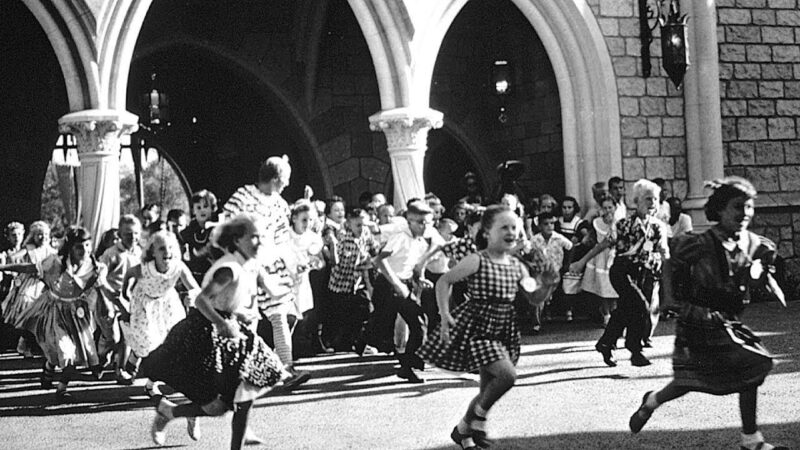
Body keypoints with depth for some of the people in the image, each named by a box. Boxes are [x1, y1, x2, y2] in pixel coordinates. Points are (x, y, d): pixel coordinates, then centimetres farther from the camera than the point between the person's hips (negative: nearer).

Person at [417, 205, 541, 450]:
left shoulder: (517, 266, 3)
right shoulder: (477, 261, -14)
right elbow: (444, 281, -9)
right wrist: (445, 315, -18)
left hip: (503, 331, 7)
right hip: (478, 327, -7)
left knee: (488, 389, 11)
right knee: (507, 374, -21)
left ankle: (463, 430, 31)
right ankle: (478, 417, 2)